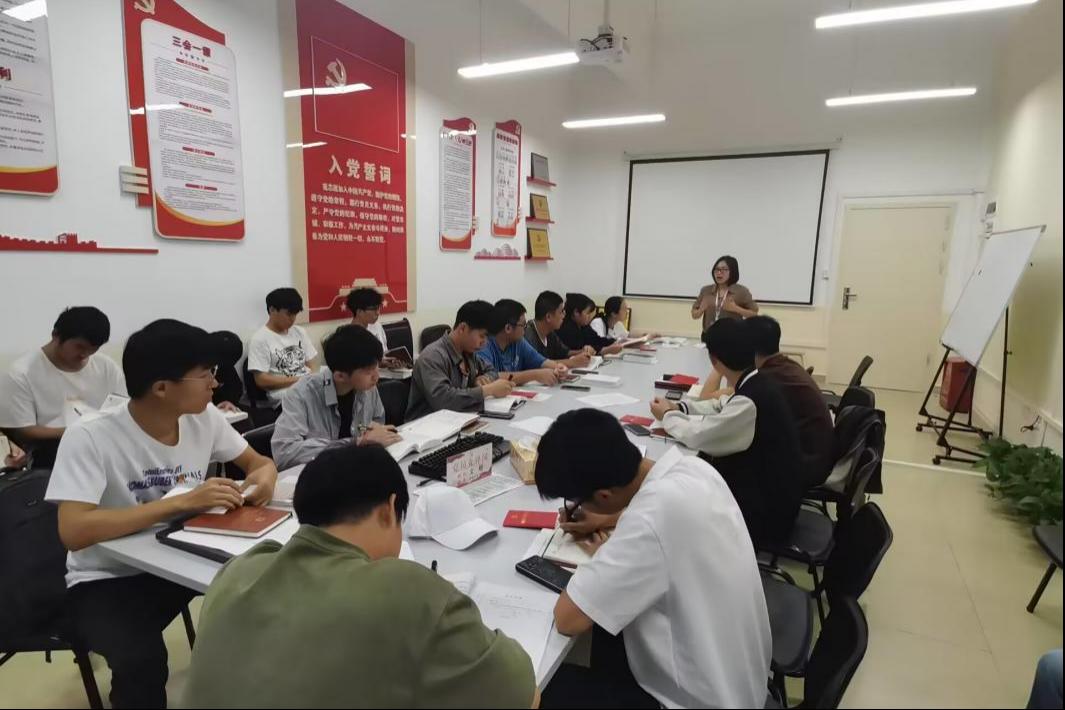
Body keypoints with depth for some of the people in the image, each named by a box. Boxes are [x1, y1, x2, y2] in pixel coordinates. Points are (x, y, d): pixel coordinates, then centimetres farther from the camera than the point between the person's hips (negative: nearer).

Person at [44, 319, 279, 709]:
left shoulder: (204, 417, -9)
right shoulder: (89, 438, -22)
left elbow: (259, 461, 4)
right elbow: (74, 532, -31)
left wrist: (264, 476, -20)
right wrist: (183, 501, -35)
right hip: (108, 579, -4)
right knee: (141, 660, -33)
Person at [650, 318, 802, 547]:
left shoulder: (752, 400, -31)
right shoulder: (758, 384, -4)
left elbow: (700, 437, -22)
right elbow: (722, 407, 13)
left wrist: (668, 416, -5)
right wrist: (678, 407, 2)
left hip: (766, 513, -7)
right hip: (769, 490, 7)